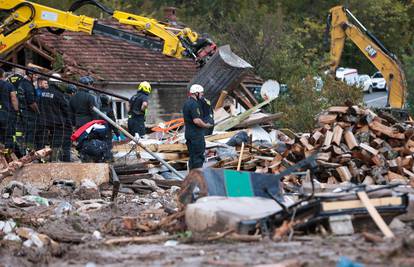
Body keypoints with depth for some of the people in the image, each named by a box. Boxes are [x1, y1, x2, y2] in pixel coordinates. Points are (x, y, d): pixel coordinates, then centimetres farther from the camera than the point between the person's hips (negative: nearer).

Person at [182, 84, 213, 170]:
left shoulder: (186, 103, 15)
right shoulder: (194, 104, -18)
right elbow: (196, 120, -25)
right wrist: (206, 125, -12)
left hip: (188, 133, 10)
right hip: (196, 135, -10)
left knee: (192, 157, 14)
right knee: (199, 157, -7)